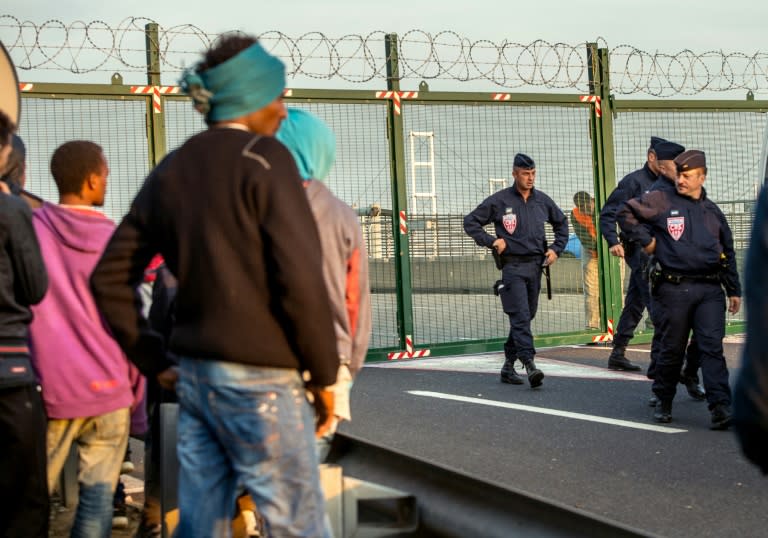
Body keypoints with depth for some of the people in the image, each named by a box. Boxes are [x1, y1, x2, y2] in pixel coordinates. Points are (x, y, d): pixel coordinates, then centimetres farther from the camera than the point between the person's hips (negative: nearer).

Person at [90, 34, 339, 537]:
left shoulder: (171, 171, 11)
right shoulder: (264, 159, -9)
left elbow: (111, 276, 12)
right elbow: (301, 280, -16)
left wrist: (154, 362, 13)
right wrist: (324, 376, -6)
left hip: (194, 376, 7)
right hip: (260, 380, -7)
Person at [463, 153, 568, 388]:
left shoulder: (542, 200, 10)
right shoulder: (499, 200, -2)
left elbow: (561, 223, 26)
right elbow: (470, 222, 3)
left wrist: (556, 248, 12)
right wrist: (491, 241, -9)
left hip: (535, 266, 5)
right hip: (512, 266, -5)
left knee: (526, 317, 9)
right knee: (520, 316, -16)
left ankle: (508, 366, 20)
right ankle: (529, 365, -24)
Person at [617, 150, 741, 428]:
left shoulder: (712, 211, 16)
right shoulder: (661, 201, 3)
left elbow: (728, 252, 22)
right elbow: (625, 212, 8)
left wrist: (734, 290, 20)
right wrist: (645, 239, 0)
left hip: (710, 290, 3)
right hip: (674, 289, -2)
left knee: (712, 347, -8)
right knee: (672, 349, 6)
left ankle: (721, 407, -13)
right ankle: (664, 402, 23)